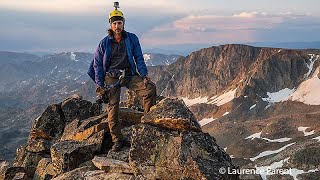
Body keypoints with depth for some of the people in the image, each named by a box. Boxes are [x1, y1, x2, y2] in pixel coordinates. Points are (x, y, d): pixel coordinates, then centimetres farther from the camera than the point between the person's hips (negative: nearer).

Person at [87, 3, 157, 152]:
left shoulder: (132, 38, 6)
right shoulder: (104, 43, 4)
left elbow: (139, 58, 8)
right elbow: (97, 65, 8)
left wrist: (144, 75, -5)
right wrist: (99, 85, 1)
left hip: (130, 75, 1)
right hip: (111, 77, -1)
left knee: (150, 88, -21)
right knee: (112, 107, -9)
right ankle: (117, 140, -1)